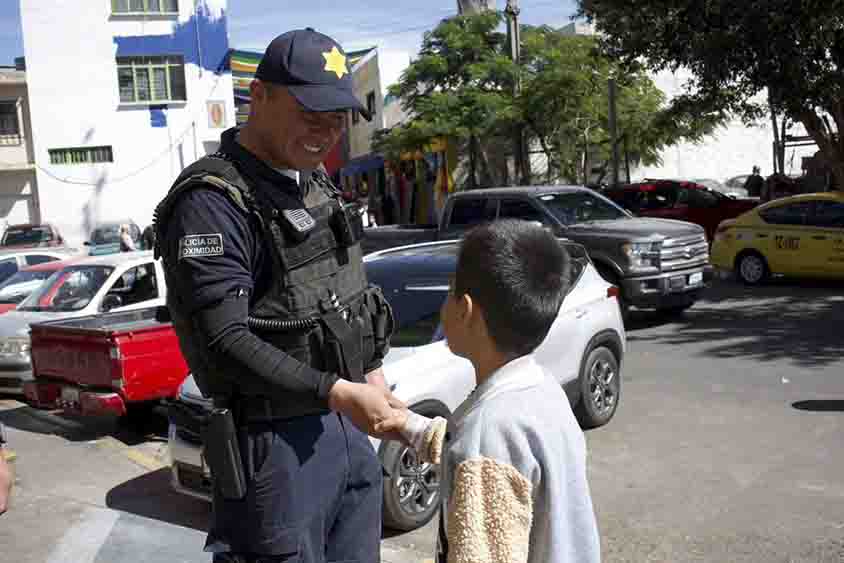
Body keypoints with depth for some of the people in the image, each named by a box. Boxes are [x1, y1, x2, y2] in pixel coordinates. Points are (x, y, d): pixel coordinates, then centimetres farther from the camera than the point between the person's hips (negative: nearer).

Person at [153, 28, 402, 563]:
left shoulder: (316, 183, 11)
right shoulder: (212, 202, -17)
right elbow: (226, 342, -22)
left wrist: (373, 375, 12)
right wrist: (336, 392, -25)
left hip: (348, 429, 8)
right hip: (278, 441, -8)